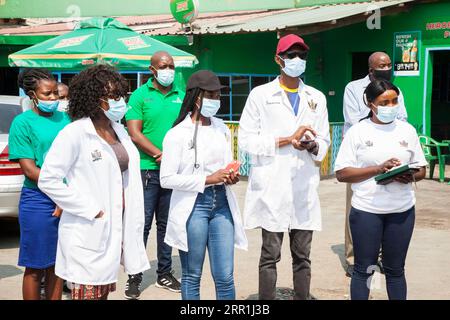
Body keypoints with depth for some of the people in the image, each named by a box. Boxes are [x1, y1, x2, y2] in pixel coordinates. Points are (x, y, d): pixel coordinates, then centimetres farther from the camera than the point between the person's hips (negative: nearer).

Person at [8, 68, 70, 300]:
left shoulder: (64, 119, 9)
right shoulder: (23, 122, -5)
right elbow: (29, 169, -10)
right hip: (38, 202, -4)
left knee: (57, 263, 13)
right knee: (36, 267, 5)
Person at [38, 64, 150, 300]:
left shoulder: (119, 131, 11)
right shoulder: (75, 133, -13)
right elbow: (48, 179, -16)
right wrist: (89, 210, -16)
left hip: (115, 229, 7)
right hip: (88, 234, -7)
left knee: (104, 292, 16)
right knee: (89, 293, 1)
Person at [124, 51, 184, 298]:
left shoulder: (180, 96, 11)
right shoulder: (140, 95, -1)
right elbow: (134, 133, -8)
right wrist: (160, 154, -14)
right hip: (146, 169, -4)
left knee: (167, 224, 12)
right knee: (142, 224, -2)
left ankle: (164, 273, 22)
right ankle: (134, 278, 6)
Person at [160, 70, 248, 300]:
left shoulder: (222, 129, 11)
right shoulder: (177, 134, -7)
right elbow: (166, 179, -11)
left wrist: (231, 177, 0)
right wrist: (207, 179, -15)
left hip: (221, 203, 5)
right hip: (193, 205, -4)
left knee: (225, 276, 3)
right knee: (192, 275, 8)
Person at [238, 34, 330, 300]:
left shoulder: (317, 98, 13)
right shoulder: (261, 95, 2)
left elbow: (324, 143, 13)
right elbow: (246, 140, -4)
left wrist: (311, 145, -10)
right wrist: (288, 140, -12)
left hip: (305, 188, 3)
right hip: (272, 188, -3)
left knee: (302, 256, 8)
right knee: (270, 255, 2)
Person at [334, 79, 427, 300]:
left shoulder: (407, 130, 8)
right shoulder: (357, 132, -2)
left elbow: (421, 170, 12)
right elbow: (341, 173, -7)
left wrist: (410, 176, -12)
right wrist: (378, 169, -17)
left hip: (402, 210, 3)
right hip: (366, 210, -3)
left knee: (395, 269, 12)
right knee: (364, 269, 6)